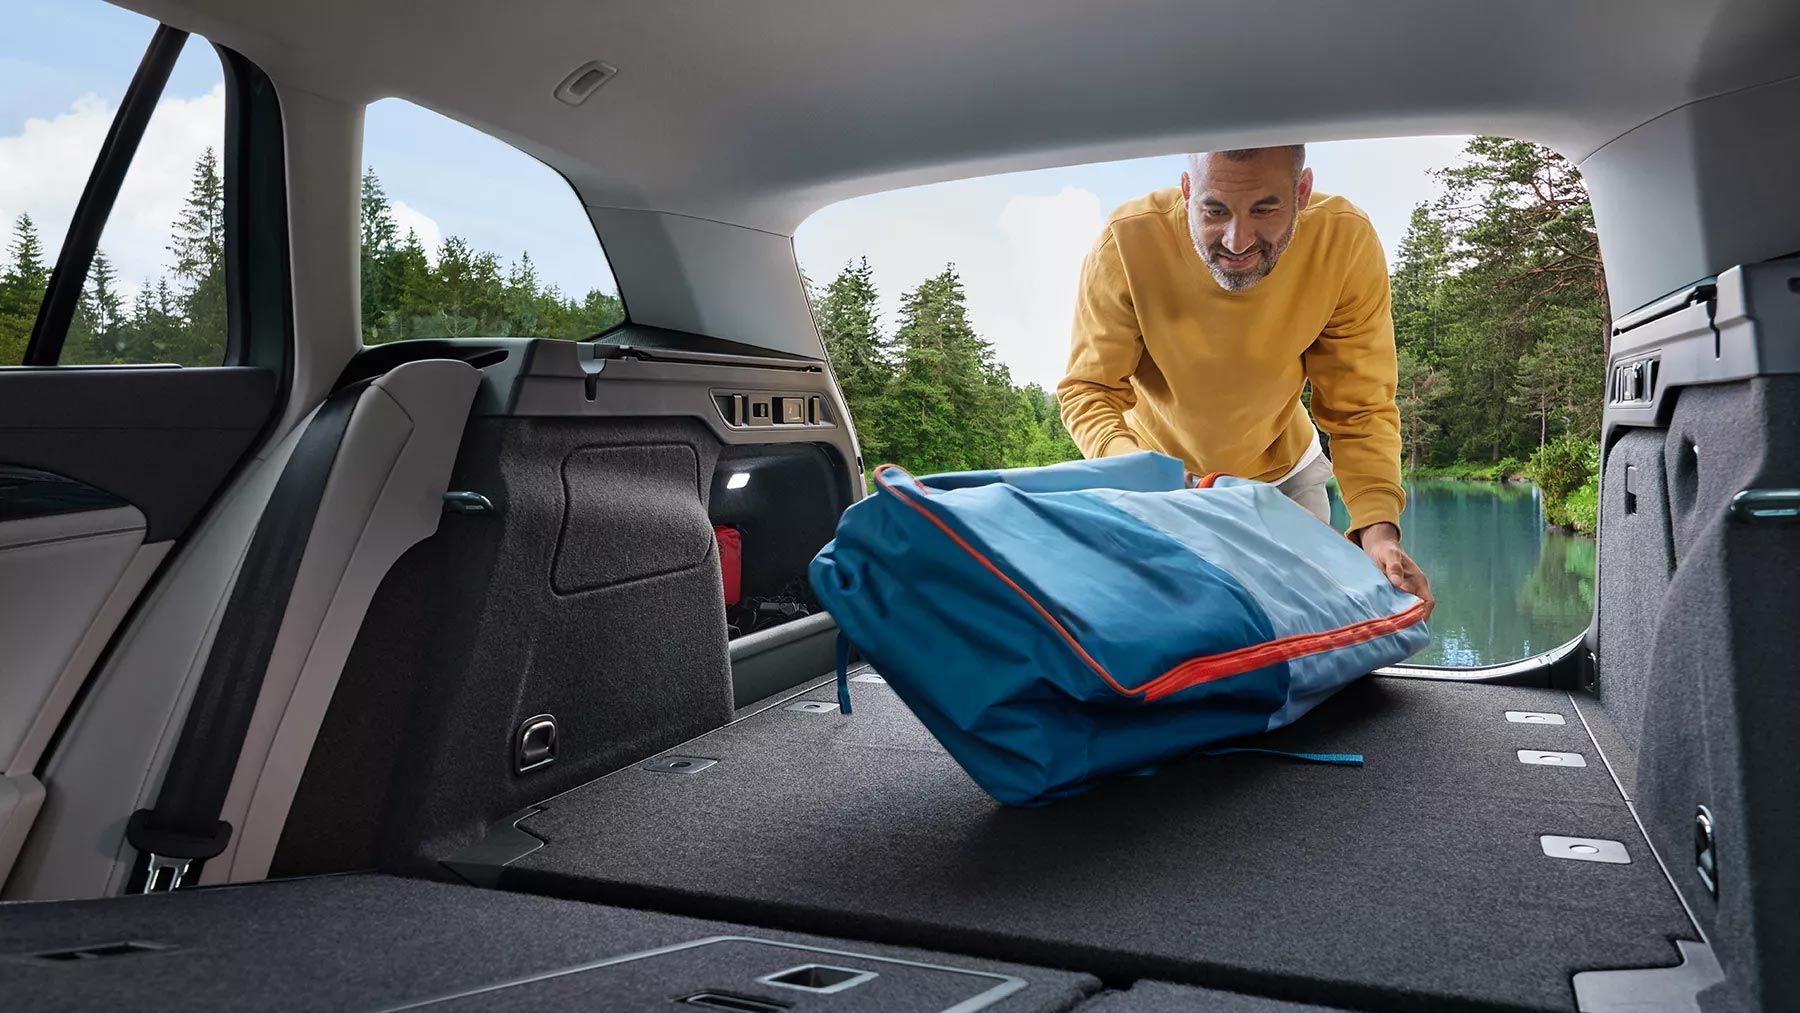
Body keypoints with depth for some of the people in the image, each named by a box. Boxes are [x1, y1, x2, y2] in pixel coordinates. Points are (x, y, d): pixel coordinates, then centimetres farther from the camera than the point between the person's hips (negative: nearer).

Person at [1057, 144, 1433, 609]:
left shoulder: (1347, 241, -26)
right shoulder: (1126, 242, -31)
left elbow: (1360, 409, -19)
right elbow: (1088, 391, -23)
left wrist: (1378, 525, -36)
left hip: (1282, 470, 2)